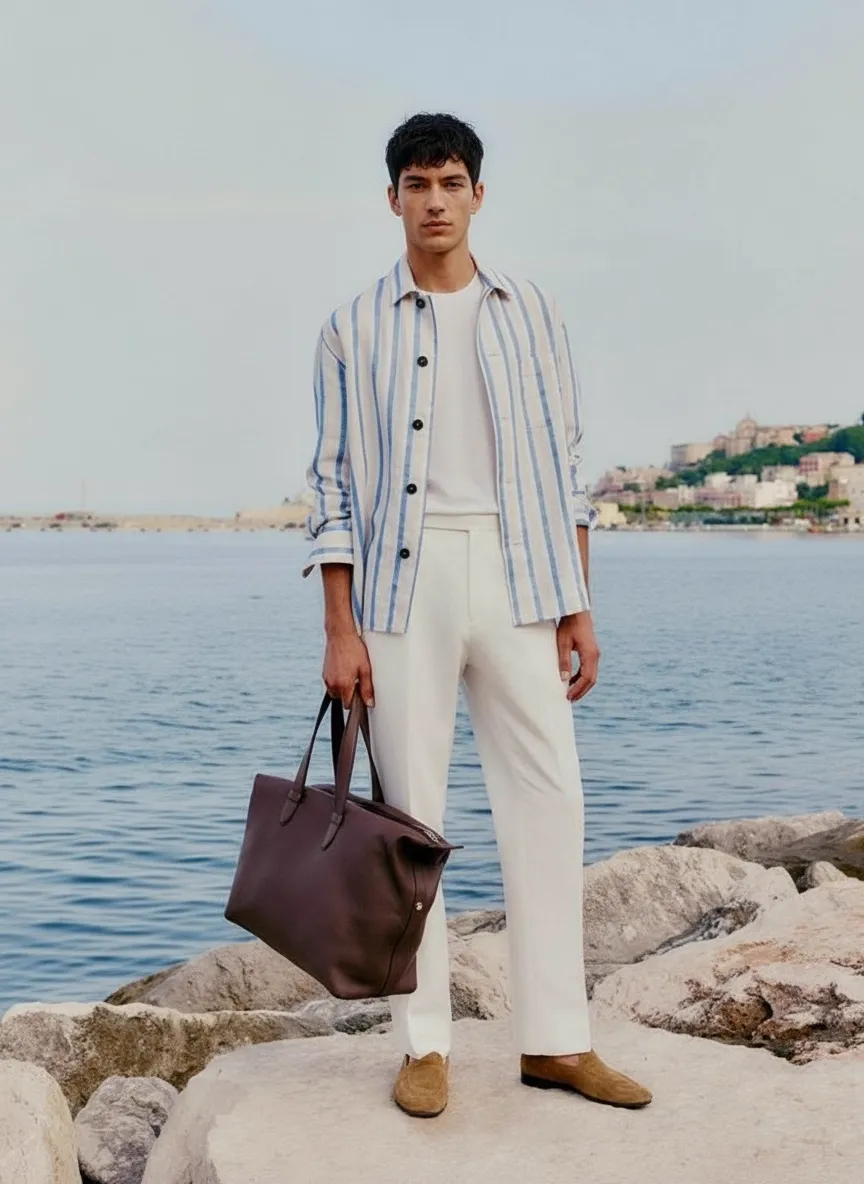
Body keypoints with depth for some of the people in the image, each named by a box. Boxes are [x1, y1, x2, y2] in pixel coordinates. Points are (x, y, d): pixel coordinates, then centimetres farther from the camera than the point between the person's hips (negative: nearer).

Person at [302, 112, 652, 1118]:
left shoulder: (531, 315, 12)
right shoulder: (355, 330, 7)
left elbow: (563, 465, 11)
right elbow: (334, 480, 4)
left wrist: (579, 607, 5)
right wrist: (339, 629, -4)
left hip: (519, 576, 2)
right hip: (402, 581, -1)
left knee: (548, 799, 0)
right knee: (409, 810, 1)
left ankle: (554, 1039, 11)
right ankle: (425, 1044, 12)